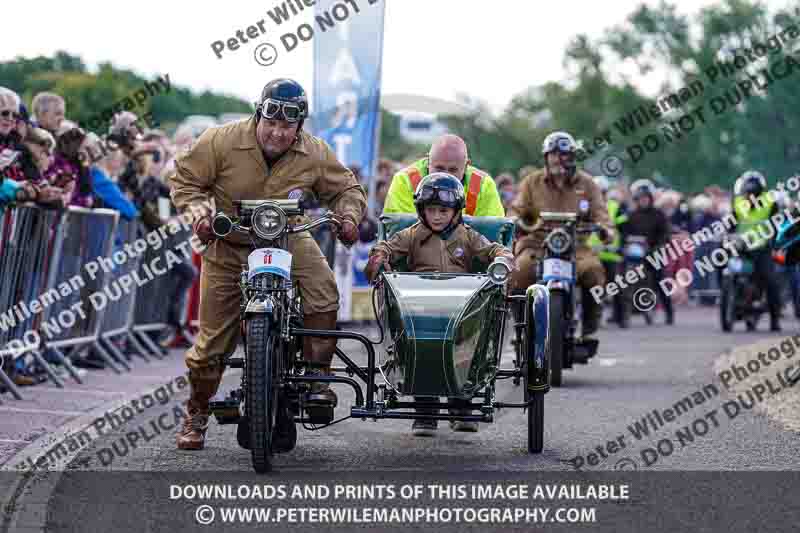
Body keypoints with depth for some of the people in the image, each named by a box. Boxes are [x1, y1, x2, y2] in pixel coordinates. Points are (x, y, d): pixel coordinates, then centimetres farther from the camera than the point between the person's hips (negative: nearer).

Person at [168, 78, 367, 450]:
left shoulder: (314, 154, -8)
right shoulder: (222, 141, -15)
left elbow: (346, 189, 6)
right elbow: (185, 178, -5)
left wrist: (348, 216, -15)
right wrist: (199, 213, -21)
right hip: (228, 245, -1)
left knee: (322, 291, -28)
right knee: (213, 339, 1)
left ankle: (316, 377, -13)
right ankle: (197, 413, 22)